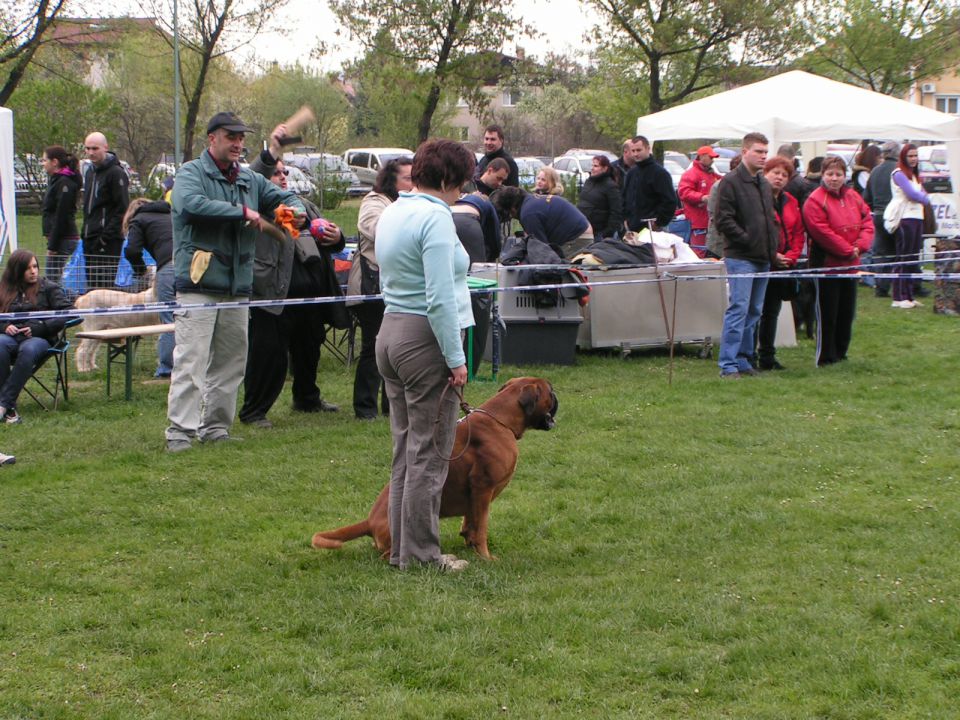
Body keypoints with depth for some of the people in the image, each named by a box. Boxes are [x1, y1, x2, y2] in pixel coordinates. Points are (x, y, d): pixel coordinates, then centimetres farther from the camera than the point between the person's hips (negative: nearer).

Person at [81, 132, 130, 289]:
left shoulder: (116, 173, -9)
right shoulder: (90, 171, 18)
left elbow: (122, 210, -14)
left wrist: (106, 237, -18)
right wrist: (85, 232, 14)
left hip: (108, 241, -9)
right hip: (90, 240, 9)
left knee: (103, 284, -12)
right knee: (91, 286, 8)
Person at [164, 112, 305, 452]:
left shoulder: (249, 179, 17)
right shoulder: (192, 174, -3)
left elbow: (281, 195, 29)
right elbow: (191, 205, -24)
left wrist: (296, 209, 4)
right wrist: (241, 212, -18)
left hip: (238, 287, 7)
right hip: (198, 284, -7)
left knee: (230, 361, 10)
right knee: (190, 360, -10)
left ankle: (215, 426, 19)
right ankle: (180, 430, -9)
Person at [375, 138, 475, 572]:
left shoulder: (391, 214, 14)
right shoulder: (435, 217, -15)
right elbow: (440, 298, -20)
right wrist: (456, 358, -16)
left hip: (390, 333, 9)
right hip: (426, 340, -9)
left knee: (406, 450, 14)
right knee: (430, 454, -3)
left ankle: (401, 548, 18)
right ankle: (420, 553, 1)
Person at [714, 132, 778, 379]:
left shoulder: (764, 185, 18)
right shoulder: (731, 182, -8)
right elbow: (724, 220, -14)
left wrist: (773, 245, 10)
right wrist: (747, 239, -16)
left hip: (763, 257, 8)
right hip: (740, 257, -8)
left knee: (754, 312, 10)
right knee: (738, 309, -12)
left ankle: (744, 360, 17)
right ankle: (728, 365, -11)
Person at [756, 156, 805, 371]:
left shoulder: (791, 202, 13)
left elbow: (799, 234, 14)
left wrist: (791, 256, -2)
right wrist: (771, 255, -16)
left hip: (783, 264, 7)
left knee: (771, 313, 14)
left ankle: (767, 357, 21)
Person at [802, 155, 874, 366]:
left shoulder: (853, 197, 8)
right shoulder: (815, 200, -13)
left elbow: (867, 222, 8)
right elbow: (822, 233, -19)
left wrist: (860, 246, -10)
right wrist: (848, 250, -15)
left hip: (850, 266, 7)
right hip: (827, 265, -7)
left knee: (847, 313, 13)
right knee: (827, 315, -1)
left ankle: (840, 354, 25)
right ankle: (826, 358, 6)